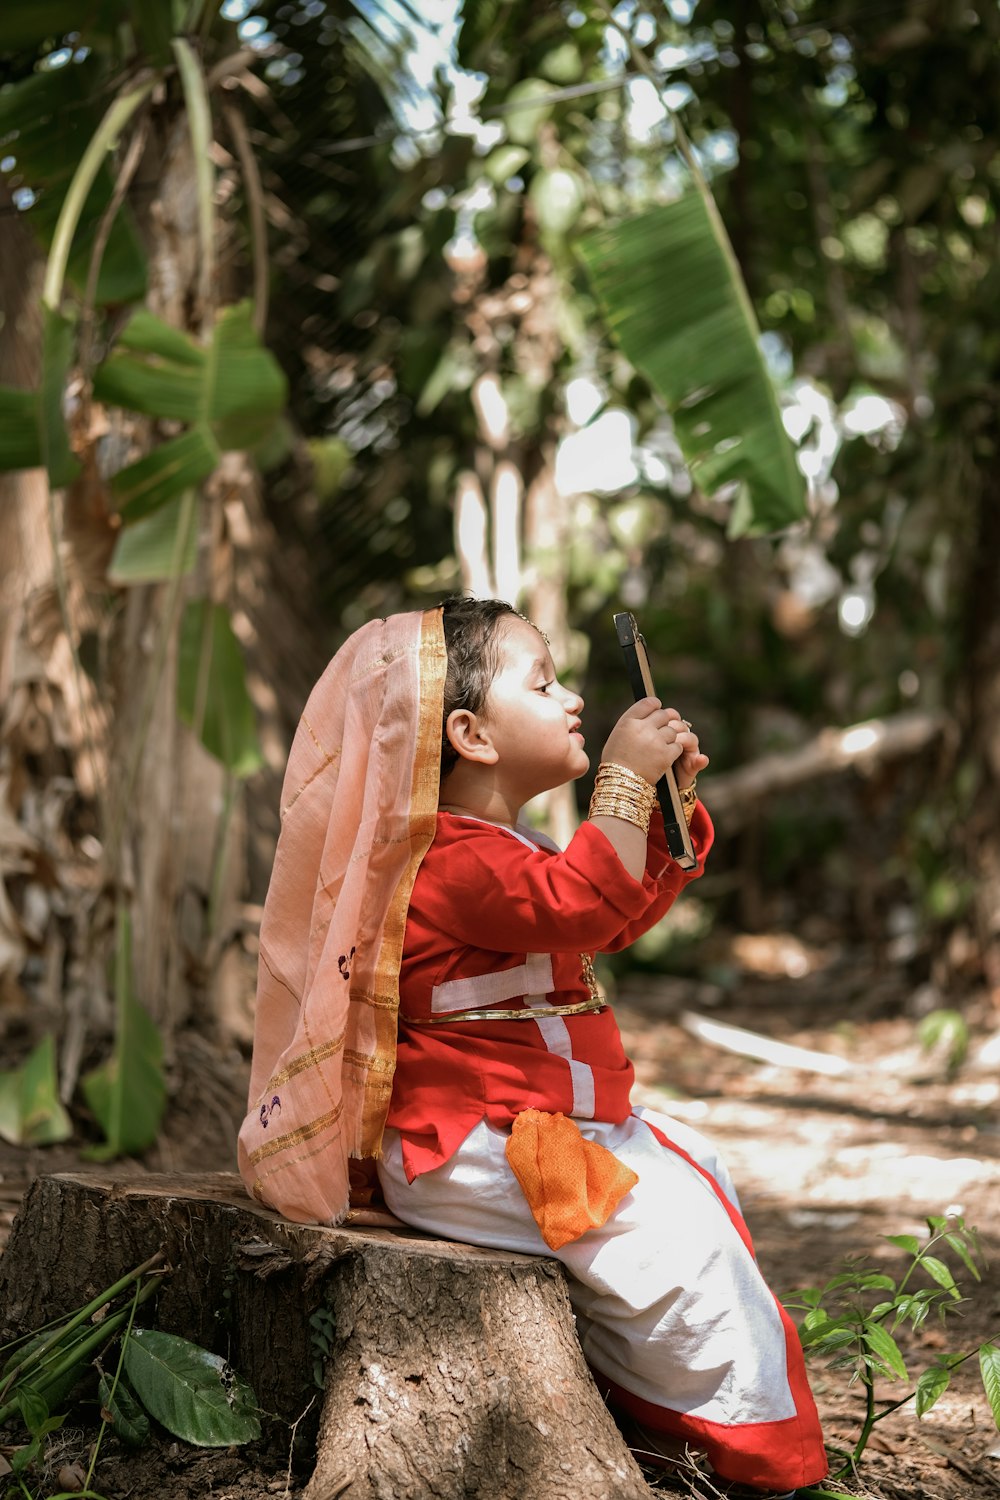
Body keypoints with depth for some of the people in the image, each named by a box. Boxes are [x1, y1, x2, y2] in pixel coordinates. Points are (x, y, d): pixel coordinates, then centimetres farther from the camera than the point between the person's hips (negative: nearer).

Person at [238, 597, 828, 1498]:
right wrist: (624, 778, -28)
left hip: (554, 1127, 11)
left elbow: (633, 907, 24)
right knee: (671, 1233, -19)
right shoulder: (452, 857, -19)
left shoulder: (508, 850, 17)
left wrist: (672, 797, 12)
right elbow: (581, 904, -35)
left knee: (701, 1178, 12)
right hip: (474, 1148, -11)